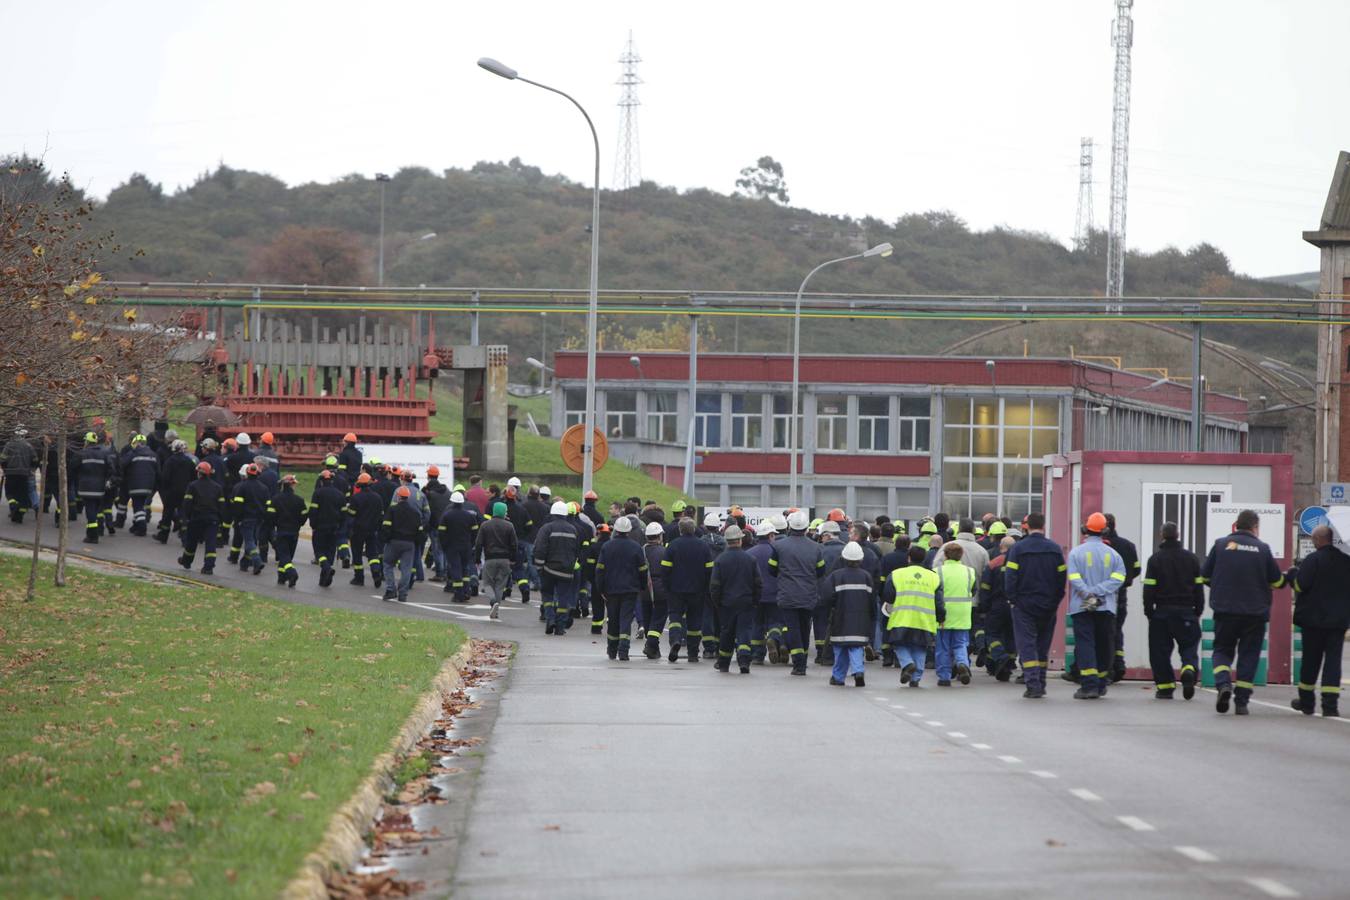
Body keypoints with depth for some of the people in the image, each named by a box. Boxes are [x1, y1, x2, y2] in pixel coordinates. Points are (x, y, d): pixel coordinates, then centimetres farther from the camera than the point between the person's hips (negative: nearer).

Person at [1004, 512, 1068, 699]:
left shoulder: (1017, 549, -9)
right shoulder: (1055, 549, 0)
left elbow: (1010, 576, -11)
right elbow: (1062, 577, 2)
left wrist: (1012, 599, -2)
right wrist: (1056, 599, 11)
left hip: (1024, 605, -3)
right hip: (1048, 606, 3)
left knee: (1027, 644, -3)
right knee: (1043, 645, 15)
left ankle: (1033, 685, -15)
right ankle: (1040, 683, 20)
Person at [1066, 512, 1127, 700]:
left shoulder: (1076, 552, -3)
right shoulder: (1113, 554, 5)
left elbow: (1074, 578, -14)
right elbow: (1118, 579, -6)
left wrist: (1089, 594, -17)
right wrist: (1098, 592, -11)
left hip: (1081, 608, -3)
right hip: (1106, 607, 3)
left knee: (1085, 644, -5)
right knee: (1104, 646, 13)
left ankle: (1089, 685, -15)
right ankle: (1101, 684, 20)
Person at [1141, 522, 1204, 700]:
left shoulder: (1155, 559, -3)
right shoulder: (1191, 558, 5)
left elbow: (1149, 588, -5)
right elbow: (1199, 587, 7)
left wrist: (1148, 611, 2)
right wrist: (1198, 611, 14)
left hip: (1162, 611, -2)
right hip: (1186, 610, 2)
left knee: (1160, 651, 5)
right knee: (1189, 645, 7)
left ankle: (1165, 687, 2)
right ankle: (1189, 670, -22)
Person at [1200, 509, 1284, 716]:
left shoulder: (1221, 545, -1)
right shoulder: (1262, 549, -1)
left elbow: (1205, 576, 6)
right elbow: (1277, 581, 5)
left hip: (1225, 611, 0)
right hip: (1255, 612, 0)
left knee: (1222, 650, 13)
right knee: (1248, 655, 8)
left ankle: (1223, 684, -14)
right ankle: (1241, 701, 5)